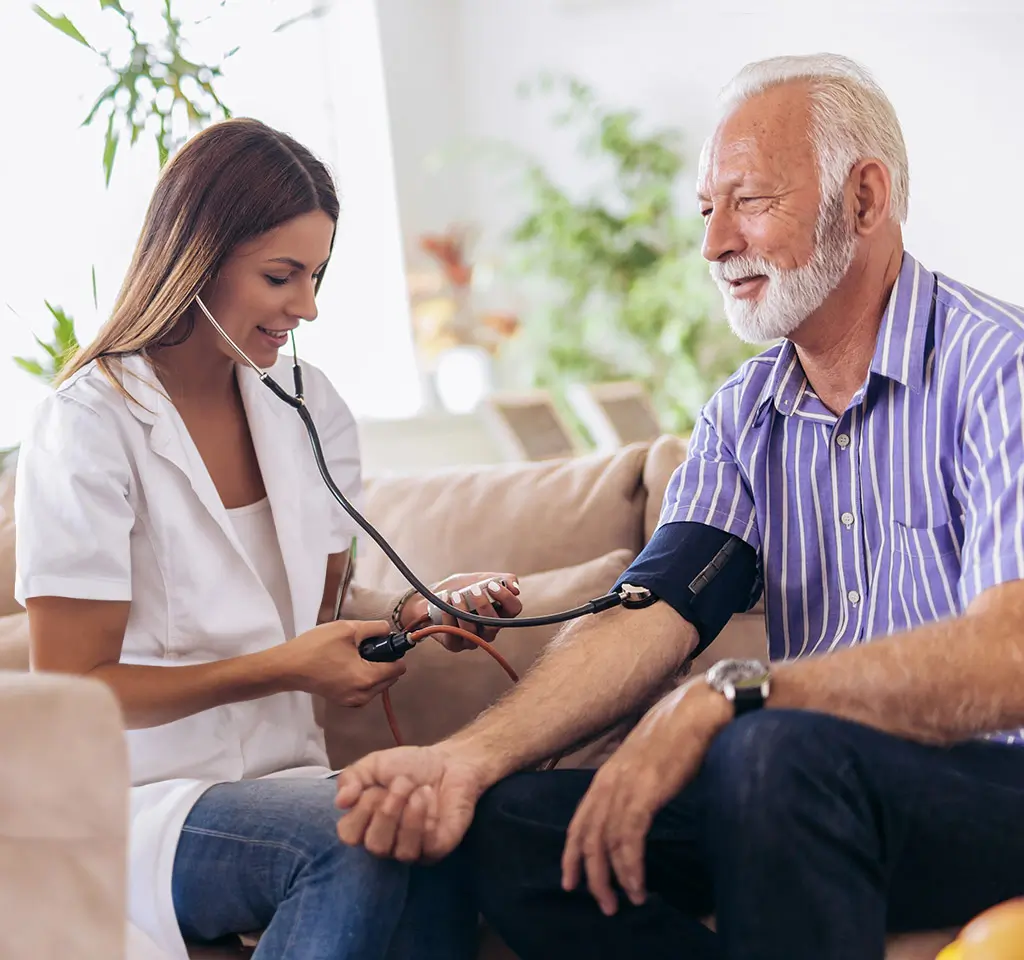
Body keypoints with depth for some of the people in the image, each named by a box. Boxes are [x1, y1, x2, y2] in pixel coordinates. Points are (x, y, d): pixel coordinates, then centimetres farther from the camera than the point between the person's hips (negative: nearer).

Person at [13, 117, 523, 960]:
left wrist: (421, 609, -4)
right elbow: (73, 690, -10)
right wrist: (281, 668, -18)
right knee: (358, 841, -34)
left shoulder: (311, 407, 10)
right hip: (137, 800, -4)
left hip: (279, 778, 5)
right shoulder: (89, 426, -9)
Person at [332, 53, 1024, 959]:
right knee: (513, 825, -13)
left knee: (777, 755, -36)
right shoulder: (742, 420, 13)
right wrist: (472, 754, -19)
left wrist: (726, 697, -29)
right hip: (816, 788, 6)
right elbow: (648, 618, -1)